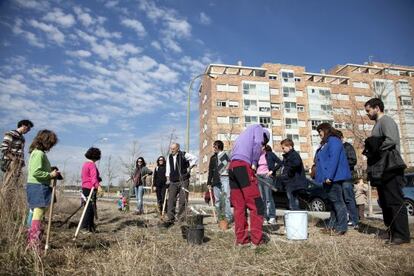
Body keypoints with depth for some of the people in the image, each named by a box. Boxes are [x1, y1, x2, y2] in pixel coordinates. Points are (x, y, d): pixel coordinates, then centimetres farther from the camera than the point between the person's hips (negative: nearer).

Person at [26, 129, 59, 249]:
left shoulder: (36, 152, 17)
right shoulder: (39, 154, -15)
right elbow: (36, 172, -23)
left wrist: (51, 171, 11)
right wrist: (50, 175, -14)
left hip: (35, 186, 10)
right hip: (38, 187, -10)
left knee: (35, 213, 13)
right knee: (38, 214, -9)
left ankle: (31, 243, 20)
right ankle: (35, 245, -7)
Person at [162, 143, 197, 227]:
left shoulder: (184, 155, -4)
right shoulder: (169, 157, 11)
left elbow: (195, 158, 2)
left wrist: (189, 168, -1)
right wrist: (168, 179, 13)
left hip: (183, 181, -4)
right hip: (173, 182, 4)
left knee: (182, 200, -1)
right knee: (171, 200, -1)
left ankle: (181, 218, 11)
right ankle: (170, 219, 3)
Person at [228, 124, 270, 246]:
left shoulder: (244, 134, 35)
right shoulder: (258, 128, 14)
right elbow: (257, 143, -7)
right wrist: (254, 163, -2)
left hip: (232, 167, 8)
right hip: (243, 165, -8)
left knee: (239, 206, 7)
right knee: (256, 204, -3)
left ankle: (241, 238, 9)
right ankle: (257, 238, -2)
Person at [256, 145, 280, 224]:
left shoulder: (270, 154, 0)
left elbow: (279, 162, -3)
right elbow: (256, 166, 26)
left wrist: (272, 171, -8)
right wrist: (255, 173, 9)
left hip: (267, 176, -5)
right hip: (259, 177, 5)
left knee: (268, 198, -8)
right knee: (262, 198, 6)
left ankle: (272, 217, -3)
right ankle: (265, 217, 11)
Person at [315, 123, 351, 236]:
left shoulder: (333, 141, -12)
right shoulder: (326, 142, 20)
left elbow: (334, 159, -22)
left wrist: (329, 176, -25)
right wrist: (325, 176, 20)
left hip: (333, 178, -11)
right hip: (328, 178, 11)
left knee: (337, 201, -6)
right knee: (332, 201, 14)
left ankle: (341, 227, 0)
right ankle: (332, 225, 21)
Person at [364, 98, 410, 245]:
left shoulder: (386, 121, -7)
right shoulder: (378, 124, 22)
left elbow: (391, 140, -23)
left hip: (391, 168, -10)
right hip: (383, 169, 10)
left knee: (395, 201, -6)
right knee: (385, 202, 13)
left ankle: (402, 235, -1)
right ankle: (392, 231, 21)